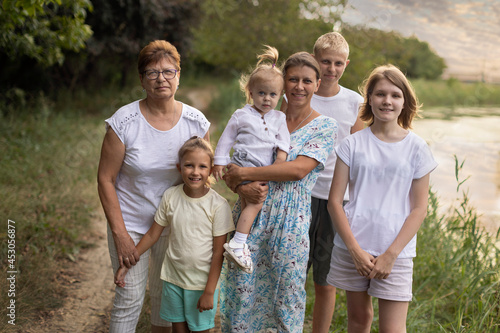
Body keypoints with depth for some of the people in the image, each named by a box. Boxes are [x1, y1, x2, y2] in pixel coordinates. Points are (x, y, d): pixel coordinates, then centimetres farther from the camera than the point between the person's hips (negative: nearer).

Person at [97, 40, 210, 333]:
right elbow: (105, 179, -10)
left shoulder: (196, 121, -8)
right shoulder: (124, 121, -16)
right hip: (130, 223, -3)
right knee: (130, 298, 1)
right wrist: (120, 233, -14)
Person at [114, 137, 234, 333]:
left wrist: (209, 291, -12)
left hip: (203, 282, -3)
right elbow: (153, 234, 3)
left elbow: (218, 252, -12)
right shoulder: (170, 196, -7)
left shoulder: (218, 205, -16)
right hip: (173, 279, 3)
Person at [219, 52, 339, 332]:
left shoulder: (325, 127, -2)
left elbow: (299, 168, -16)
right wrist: (247, 184, -7)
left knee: (286, 295, 6)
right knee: (241, 287, 5)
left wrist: (243, 174, -16)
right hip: (250, 216, 3)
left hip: (291, 223, -3)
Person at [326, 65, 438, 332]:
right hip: (352, 246, 1)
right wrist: (355, 250, -9)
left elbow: (419, 209, -1)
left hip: (395, 251, -1)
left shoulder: (416, 148, 0)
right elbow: (334, 201, -1)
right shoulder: (353, 144, 1)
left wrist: (391, 254, -9)